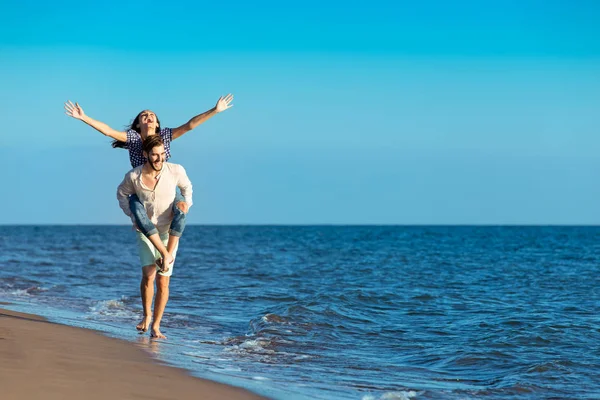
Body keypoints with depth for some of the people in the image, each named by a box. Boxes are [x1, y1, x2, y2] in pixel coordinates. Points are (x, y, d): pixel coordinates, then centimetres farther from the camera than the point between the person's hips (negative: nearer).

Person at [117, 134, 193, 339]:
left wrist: (186, 205, -4)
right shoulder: (133, 176, -12)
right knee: (148, 274, -17)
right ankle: (146, 315, 6)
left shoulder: (175, 171, -12)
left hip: (168, 232, 0)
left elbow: (186, 187, 11)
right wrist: (131, 215, 2)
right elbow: (122, 193, 11)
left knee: (163, 281, -2)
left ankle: (156, 326, 9)